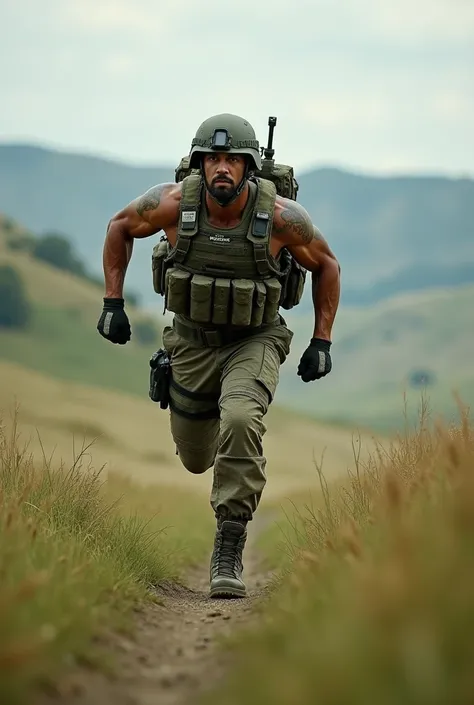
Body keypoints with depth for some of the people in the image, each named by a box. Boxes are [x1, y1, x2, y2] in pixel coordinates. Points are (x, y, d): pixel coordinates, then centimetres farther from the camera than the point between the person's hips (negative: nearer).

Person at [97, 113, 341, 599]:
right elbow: (120, 226, 2)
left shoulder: (281, 216, -22)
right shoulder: (173, 203, -19)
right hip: (193, 341, 3)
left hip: (254, 342, -2)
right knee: (196, 459, 15)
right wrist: (112, 303, -1)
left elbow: (326, 264, -3)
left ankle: (229, 550, -23)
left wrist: (322, 342, -4)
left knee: (241, 420, -33)